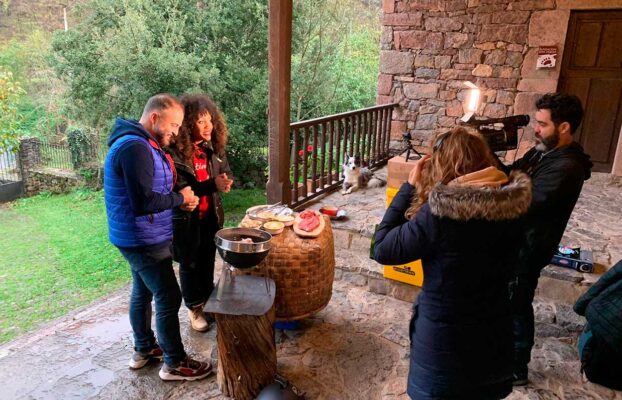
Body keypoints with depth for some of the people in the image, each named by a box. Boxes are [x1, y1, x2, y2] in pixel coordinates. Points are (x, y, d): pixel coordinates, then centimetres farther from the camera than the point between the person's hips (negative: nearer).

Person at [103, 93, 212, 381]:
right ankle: (174, 364, 14)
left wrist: (179, 200, 1)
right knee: (169, 299, -1)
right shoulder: (135, 147, -24)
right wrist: (180, 198, -15)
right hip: (145, 241, -11)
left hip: (139, 238, 11)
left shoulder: (140, 144, 10)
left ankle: (144, 349, 39)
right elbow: (143, 202, -30)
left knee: (143, 292, 21)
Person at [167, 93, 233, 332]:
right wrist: (213, 185, -30)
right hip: (187, 219, -5)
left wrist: (225, 182, -16)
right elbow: (180, 191, -21)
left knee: (208, 260, 18)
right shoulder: (175, 152, -20)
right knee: (190, 264, 11)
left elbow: (227, 174, 9)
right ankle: (194, 308, 30)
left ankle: (208, 301, 38)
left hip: (211, 215, 5)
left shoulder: (213, 147, -1)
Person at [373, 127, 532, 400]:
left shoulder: (439, 213, -27)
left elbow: (382, 249, -16)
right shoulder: (512, 206, -10)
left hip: (445, 345, -4)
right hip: (495, 340, 5)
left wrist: (410, 186, -13)